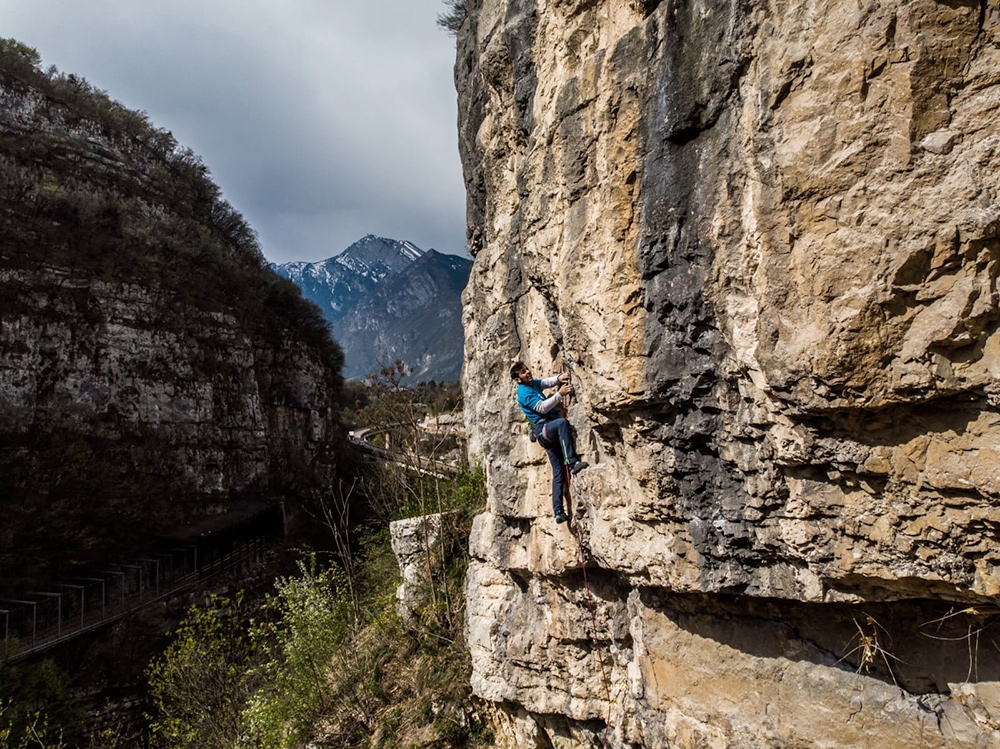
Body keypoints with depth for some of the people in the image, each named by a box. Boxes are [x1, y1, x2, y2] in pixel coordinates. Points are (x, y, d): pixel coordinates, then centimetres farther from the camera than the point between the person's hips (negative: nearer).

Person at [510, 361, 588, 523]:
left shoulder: (534, 384, 20)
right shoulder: (524, 392, -6)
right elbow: (542, 407, -16)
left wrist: (559, 378, -9)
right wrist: (560, 394, -20)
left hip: (551, 432, 8)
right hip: (543, 428, -8)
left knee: (559, 473, 2)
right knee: (562, 422, -39)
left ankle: (558, 512, 0)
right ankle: (572, 462, -45)